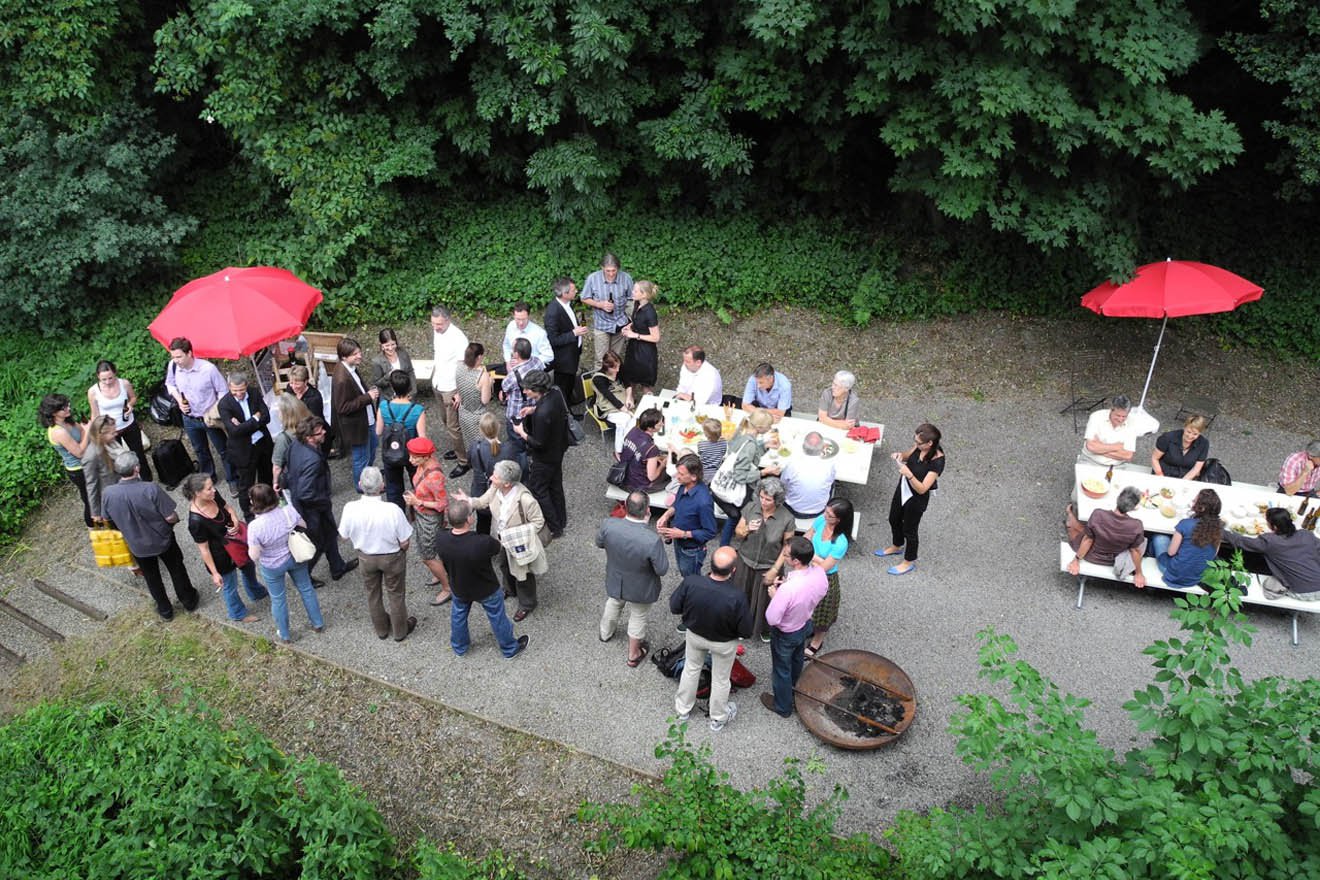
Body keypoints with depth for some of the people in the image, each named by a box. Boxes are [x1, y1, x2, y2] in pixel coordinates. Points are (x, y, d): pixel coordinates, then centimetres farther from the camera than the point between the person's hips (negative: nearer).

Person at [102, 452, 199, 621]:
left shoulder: (109, 493, -22)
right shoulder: (150, 489, -33)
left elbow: (108, 518, -2)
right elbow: (171, 517, -26)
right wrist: (176, 518, -1)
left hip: (137, 545, 3)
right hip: (162, 540, -2)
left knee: (151, 577, 25)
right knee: (177, 570, 23)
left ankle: (165, 610, 43)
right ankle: (189, 601, 42)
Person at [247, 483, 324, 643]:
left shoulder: (255, 526, -32)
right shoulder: (289, 511, -23)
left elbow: (254, 555, -23)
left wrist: (251, 545, -3)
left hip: (272, 567, -3)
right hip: (296, 558, 3)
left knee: (278, 599, 22)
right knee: (306, 589, 26)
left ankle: (284, 635, 43)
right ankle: (318, 624, 45)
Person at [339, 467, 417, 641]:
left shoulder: (350, 509, -27)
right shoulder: (392, 510, -34)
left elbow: (344, 536, -9)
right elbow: (404, 543, -22)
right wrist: (401, 551, 2)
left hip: (366, 557, 2)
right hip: (392, 557, -2)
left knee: (372, 594, 27)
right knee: (395, 594, 22)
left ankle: (381, 629, 48)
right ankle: (400, 631, 43)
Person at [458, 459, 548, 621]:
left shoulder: (525, 499, -40)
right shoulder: (496, 488, -23)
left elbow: (538, 522, -25)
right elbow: (483, 502, -3)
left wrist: (517, 534, -29)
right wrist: (468, 500, -21)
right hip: (503, 539, 6)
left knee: (522, 573, 19)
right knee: (505, 565, 33)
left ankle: (527, 604, 46)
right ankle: (510, 589, 65)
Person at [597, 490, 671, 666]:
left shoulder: (608, 525, -29)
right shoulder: (652, 540, -40)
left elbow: (599, 543, -7)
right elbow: (662, 570, -24)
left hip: (615, 581, 3)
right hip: (640, 589, -3)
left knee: (612, 605, 35)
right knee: (638, 618, 26)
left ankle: (605, 633, 64)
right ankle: (633, 655, 50)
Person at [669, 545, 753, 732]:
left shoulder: (690, 582, -34)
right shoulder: (736, 597, -40)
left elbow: (674, 607, -15)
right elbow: (746, 631, -24)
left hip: (694, 635, 2)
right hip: (724, 643, -2)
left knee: (691, 670, 30)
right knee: (720, 680, 25)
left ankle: (683, 709, 53)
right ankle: (718, 719, 49)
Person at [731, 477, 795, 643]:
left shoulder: (787, 519, -24)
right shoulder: (750, 507, -17)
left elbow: (787, 546, -11)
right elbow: (738, 533, -3)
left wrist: (775, 570, -12)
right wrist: (746, 530, -26)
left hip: (768, 566, -2)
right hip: (746, 562, 2)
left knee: (765, 599, 18)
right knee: (742, 597, 19)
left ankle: (765, 629, 45)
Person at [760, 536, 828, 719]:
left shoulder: (788, 589, -44)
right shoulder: (819, 572, -23)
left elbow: (771, 619, -33)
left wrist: (774, 596, -17)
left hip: (786, 634, -6)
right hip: (806, 625, 6)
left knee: (782, 669, 22)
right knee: (797, 659, 35)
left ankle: (783, 707, 46)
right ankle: (793, 687, 64)